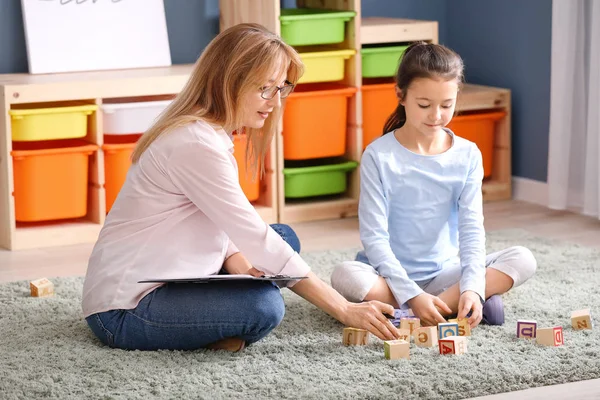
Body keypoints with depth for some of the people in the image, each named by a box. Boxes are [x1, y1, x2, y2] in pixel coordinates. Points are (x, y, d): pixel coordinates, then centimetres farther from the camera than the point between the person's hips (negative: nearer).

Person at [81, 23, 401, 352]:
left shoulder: (210, 132, 10)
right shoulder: (198, 146, -22)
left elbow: (222, 227, 9)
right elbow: (258, 240, -22)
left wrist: (241, 267, -14)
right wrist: (345, 311, -19)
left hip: (168, 284, 11)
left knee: (285, 238, 14)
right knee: (263, 305, -31)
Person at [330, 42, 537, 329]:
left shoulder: (467, 155, -1)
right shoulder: (379, 156, -9)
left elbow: (472, 229, -6)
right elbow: (373, 236, -13)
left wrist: (472, 288, -25)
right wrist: (412, 295, -25)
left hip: (444, 273, 3)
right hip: (391, 275, -2)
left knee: (522, 260, -18)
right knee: (345, 276, -34)